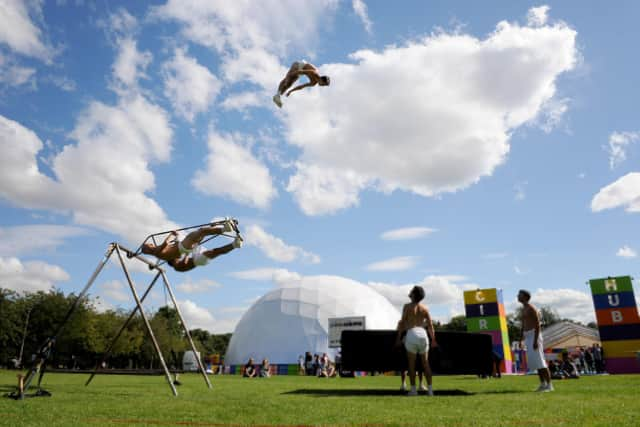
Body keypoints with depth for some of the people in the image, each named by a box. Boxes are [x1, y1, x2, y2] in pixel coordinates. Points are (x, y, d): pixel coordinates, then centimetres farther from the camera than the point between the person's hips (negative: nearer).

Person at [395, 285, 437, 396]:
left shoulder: (407, 306, 1)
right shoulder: (424, 309, 11)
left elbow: (402, 323, -1)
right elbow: (430, 326, 9)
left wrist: (398, 337, 4)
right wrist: (433, 340, 18)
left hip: (411, 334, -3)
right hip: (422, 334, 3)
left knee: (411, 363, 5)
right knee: (425, 363, 10)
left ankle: (413, 390, 5)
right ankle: (430, 389, 9)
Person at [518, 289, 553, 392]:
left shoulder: (531, 308, -11)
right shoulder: (523, 309, 18)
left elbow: (537, 325, -18)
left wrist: (535, 340, -23)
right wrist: (521, 339, 19)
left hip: (534, 335, -9)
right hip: (527, 336, 9)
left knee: (539, 360, -10)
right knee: (534, 361, 9)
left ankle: (549, 385, -5)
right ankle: (543, 384, 15)